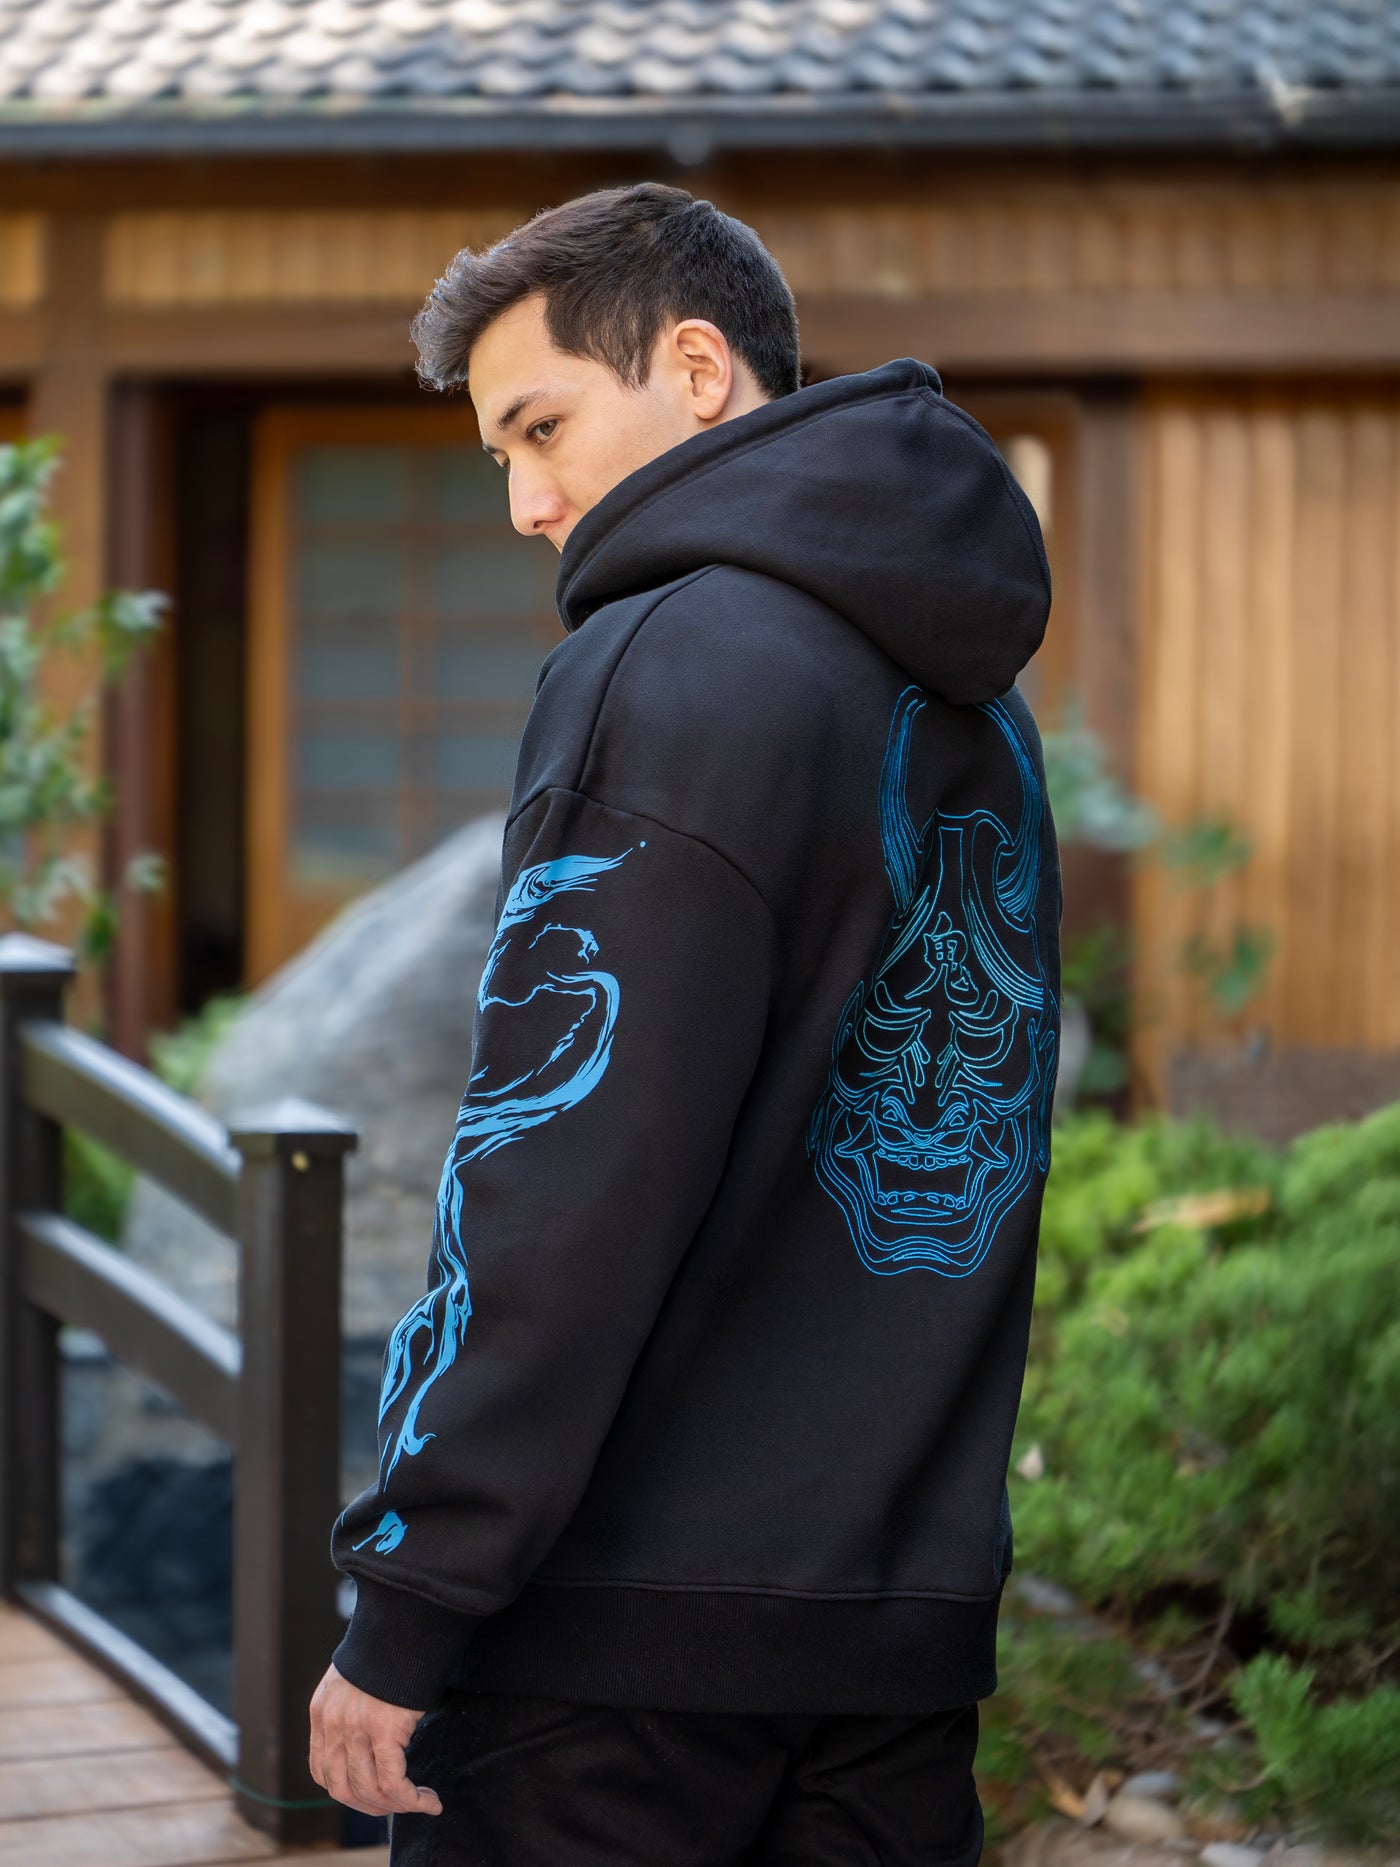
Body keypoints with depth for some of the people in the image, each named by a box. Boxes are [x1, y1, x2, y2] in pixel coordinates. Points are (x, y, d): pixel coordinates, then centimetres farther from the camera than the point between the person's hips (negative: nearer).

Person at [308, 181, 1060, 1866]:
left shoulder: (676, 666, -12)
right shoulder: (974, 708, 14)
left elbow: (567, 1184, -18)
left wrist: (407, 1610, -15)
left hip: (632, 1615, -8)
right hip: (911, 1624, 8)